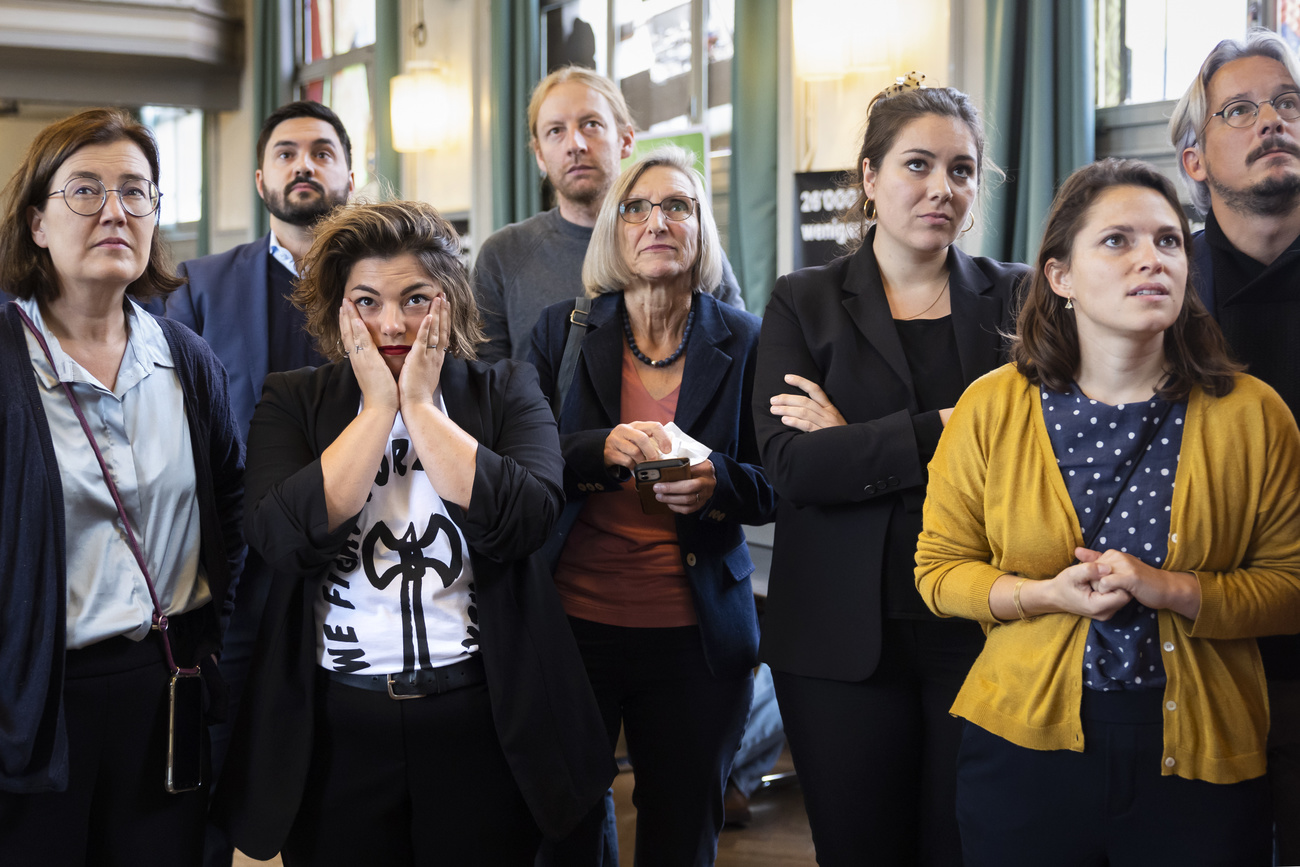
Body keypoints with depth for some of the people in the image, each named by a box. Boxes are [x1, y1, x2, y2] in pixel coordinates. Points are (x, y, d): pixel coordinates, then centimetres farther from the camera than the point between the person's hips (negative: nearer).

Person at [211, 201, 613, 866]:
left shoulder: (506, 393, 2)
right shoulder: (292, 401, 3)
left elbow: (524, 521, -16)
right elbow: (284, 540, -14)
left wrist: (421, 406, -12)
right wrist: (379, 407, -12)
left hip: (482, 723, 0)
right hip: (335, 730, 0)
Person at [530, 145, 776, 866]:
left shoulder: (744, 342, 3)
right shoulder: (563, 331, 4)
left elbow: (776, 486, 4)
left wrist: (717, 483, -18)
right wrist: (602, 449, -19)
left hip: (695, 636, 0)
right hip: (574, 620, 0)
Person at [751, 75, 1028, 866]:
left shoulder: (1015, 298, 7)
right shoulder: (805, 304, 5)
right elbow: (792, 464, -9)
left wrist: (857, 446, -11)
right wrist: (944, 431, -16)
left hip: (981, 629, 1)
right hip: (845, 639, 0)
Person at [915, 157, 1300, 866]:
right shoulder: (991, 409, -2)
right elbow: (939, 568, 3)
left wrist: (1171, 590, -18)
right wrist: (1044, 595, -15)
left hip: (1200, 761, 0)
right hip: (1025, 746, 0)